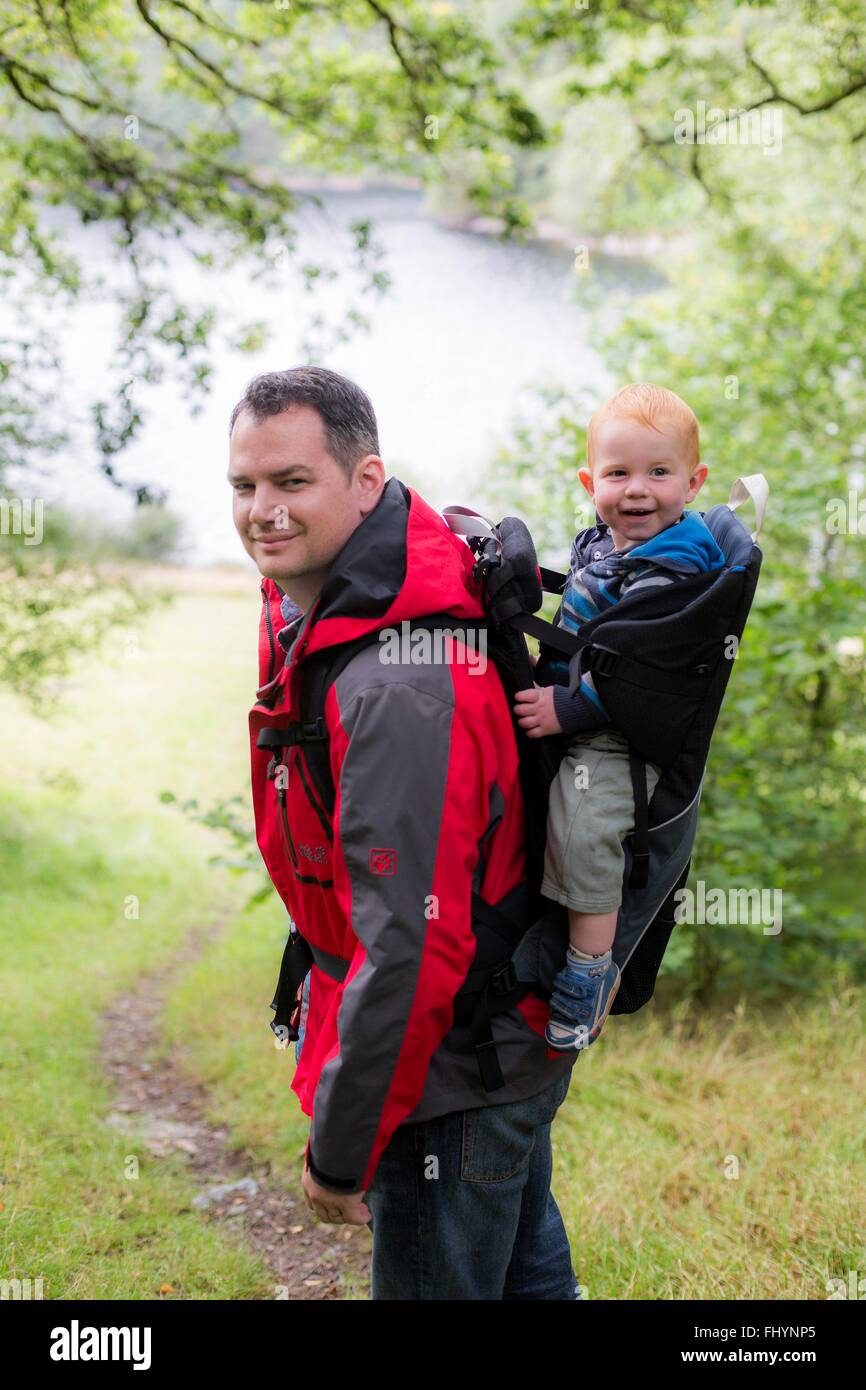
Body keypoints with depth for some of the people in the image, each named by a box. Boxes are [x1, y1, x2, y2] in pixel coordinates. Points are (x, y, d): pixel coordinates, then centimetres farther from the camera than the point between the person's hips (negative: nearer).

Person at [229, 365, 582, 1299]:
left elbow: (411, 950, -32)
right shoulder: (312, 607, 0)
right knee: (527, 1273, 25)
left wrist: (338, 1153, -21)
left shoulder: (401, 689, -32)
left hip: (454, 1075, -10)